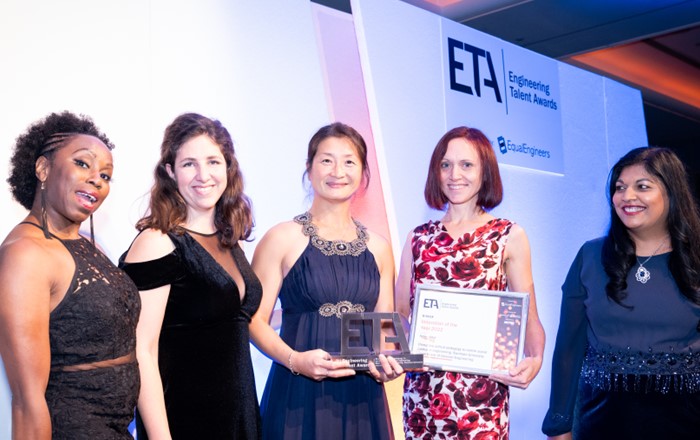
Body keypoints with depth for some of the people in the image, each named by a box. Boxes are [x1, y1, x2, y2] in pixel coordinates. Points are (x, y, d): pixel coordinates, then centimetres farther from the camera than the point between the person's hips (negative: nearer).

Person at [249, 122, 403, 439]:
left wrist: (388, 363, -5)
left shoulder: (378, 247, 10)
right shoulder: (283, 238, -2)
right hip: (300, 395, -3)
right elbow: (255, 319, -6)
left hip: (361, 397, 4)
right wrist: (295, 360, -21)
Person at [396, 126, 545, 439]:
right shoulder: (418, 238, 7)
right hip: (422, 387, 3)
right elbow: (401, 313, 10)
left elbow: (527, 314, -1)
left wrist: (534, 359, -20)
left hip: (482, 391, -2)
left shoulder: (509, 236, 0)